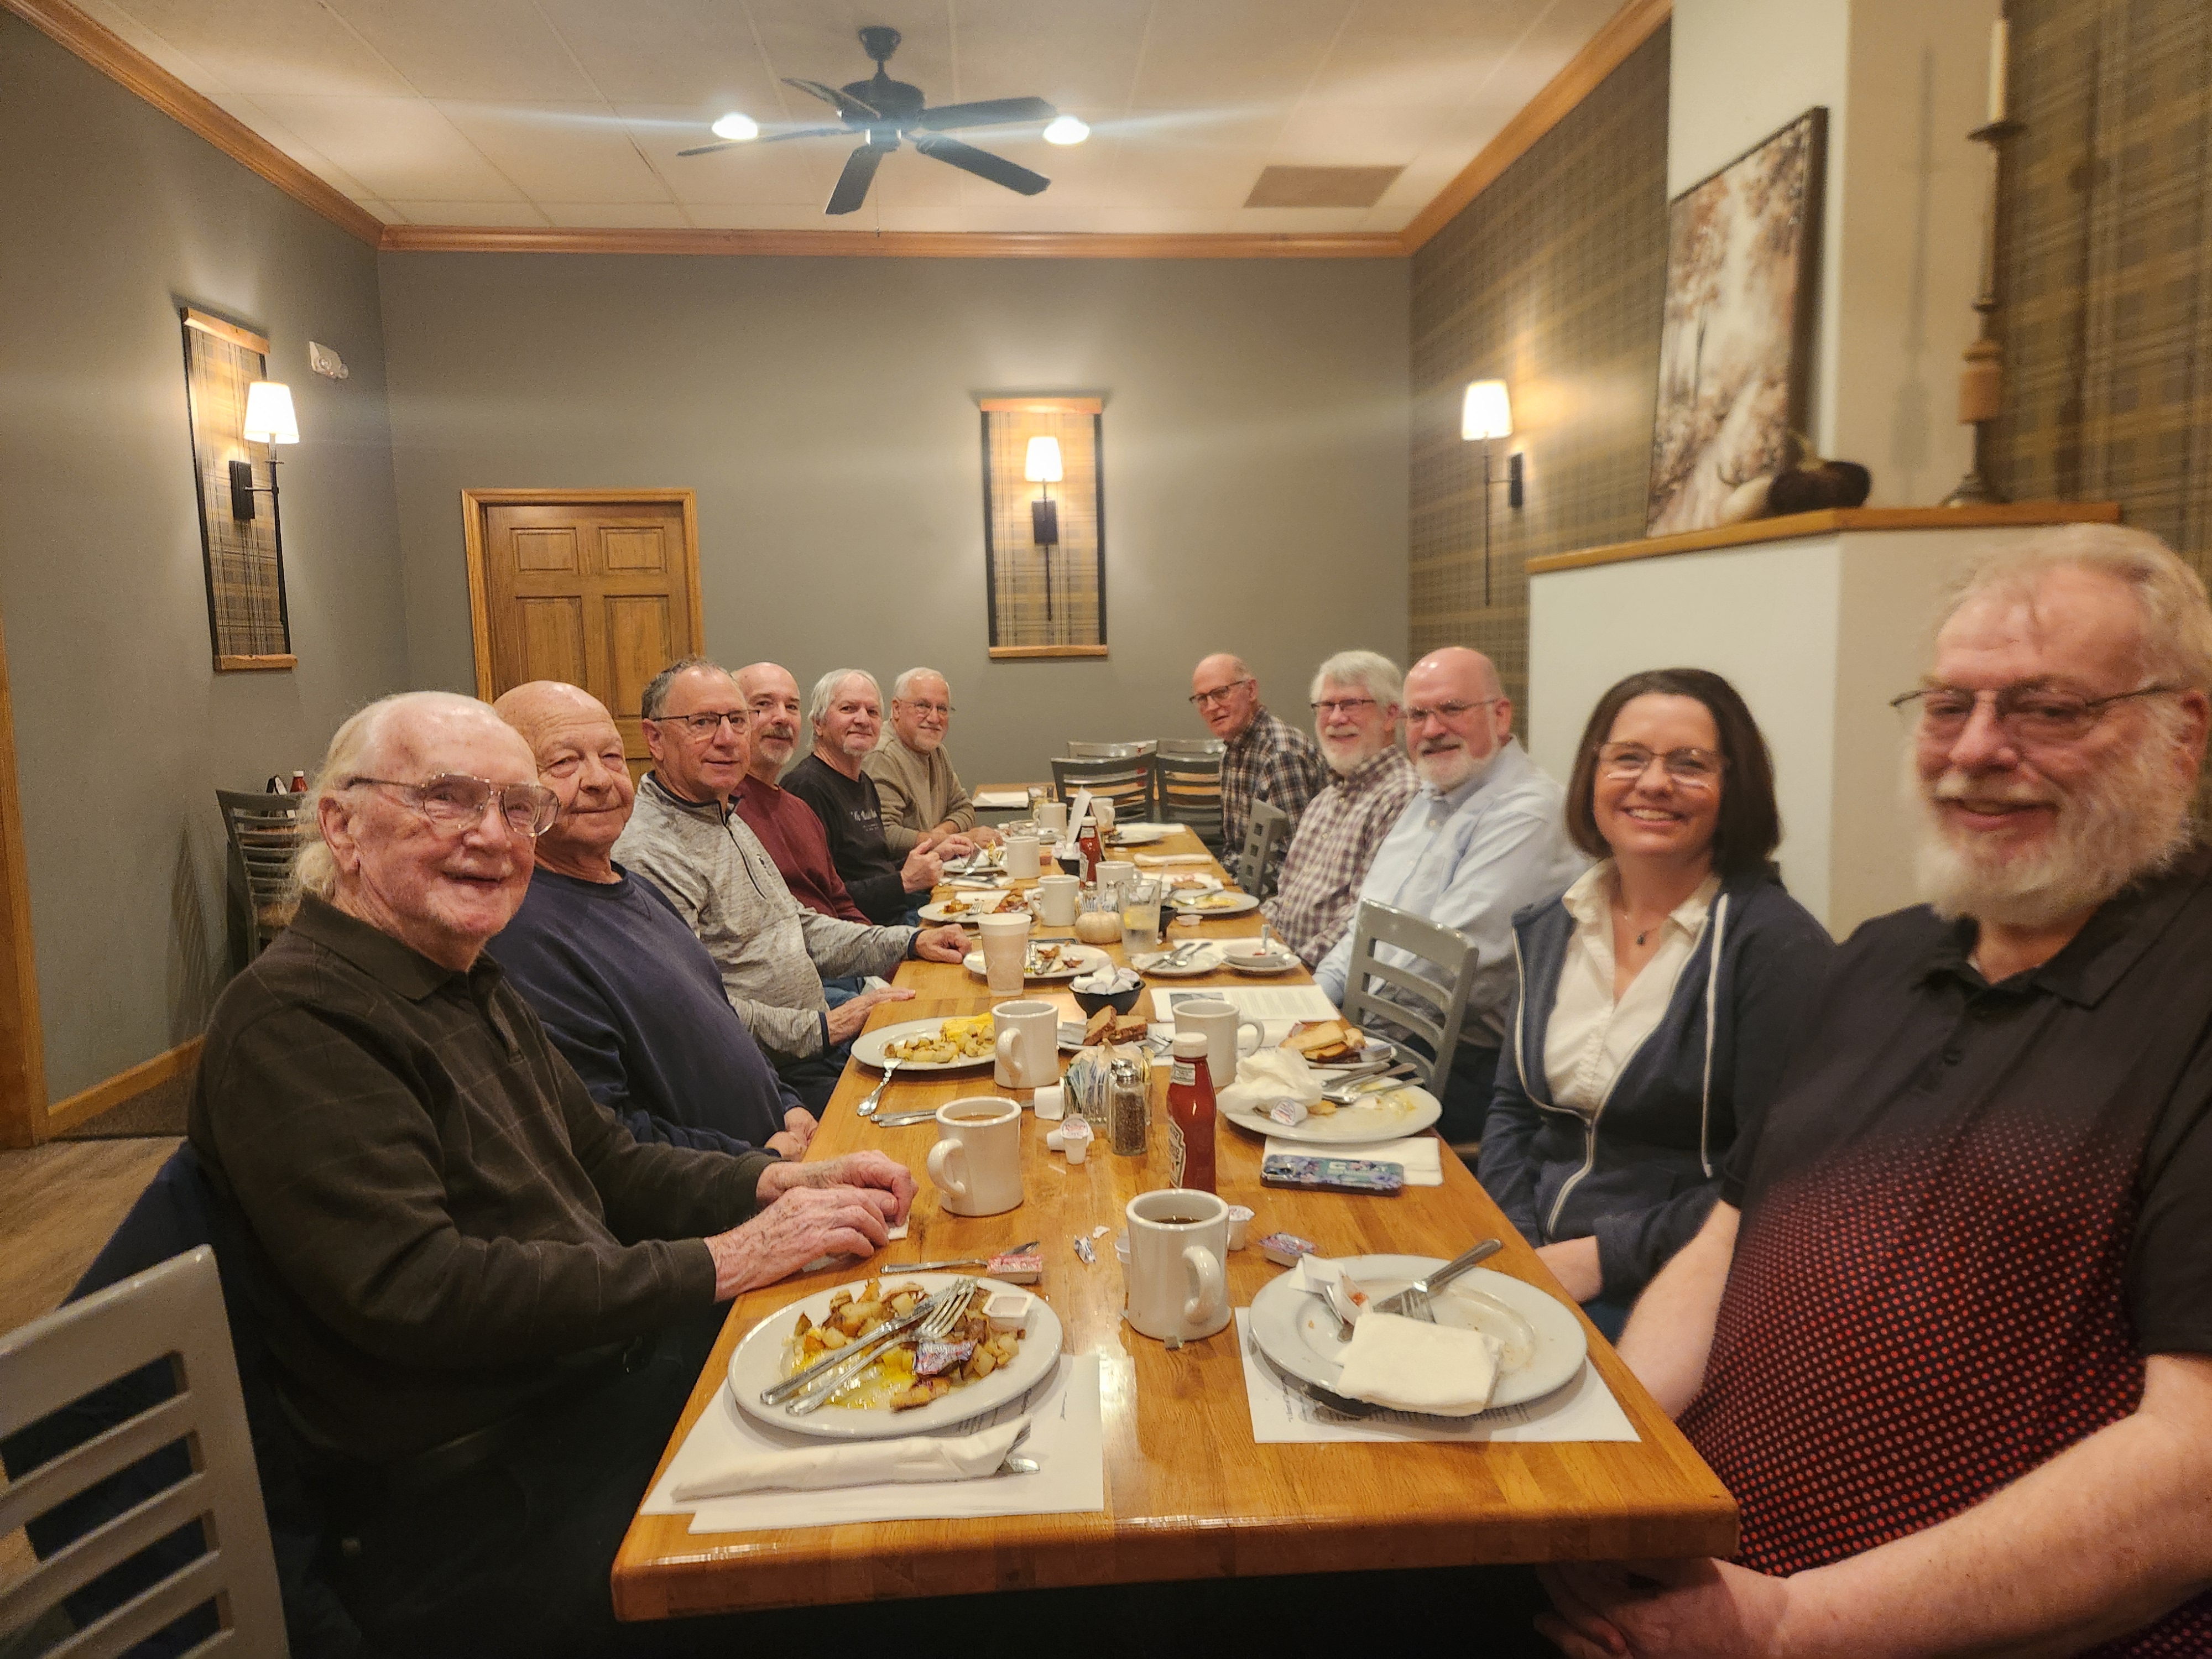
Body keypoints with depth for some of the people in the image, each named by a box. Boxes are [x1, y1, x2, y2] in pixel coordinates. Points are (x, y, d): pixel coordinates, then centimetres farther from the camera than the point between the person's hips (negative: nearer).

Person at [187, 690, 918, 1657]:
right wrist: (720, 1263, -22)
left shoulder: (473, 987, 12)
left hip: (607, 1369, 9)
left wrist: (784, 1184, -2)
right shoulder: (293, 1021, -17)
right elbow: (413, 1292, -25)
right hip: (470, 1496, -8)